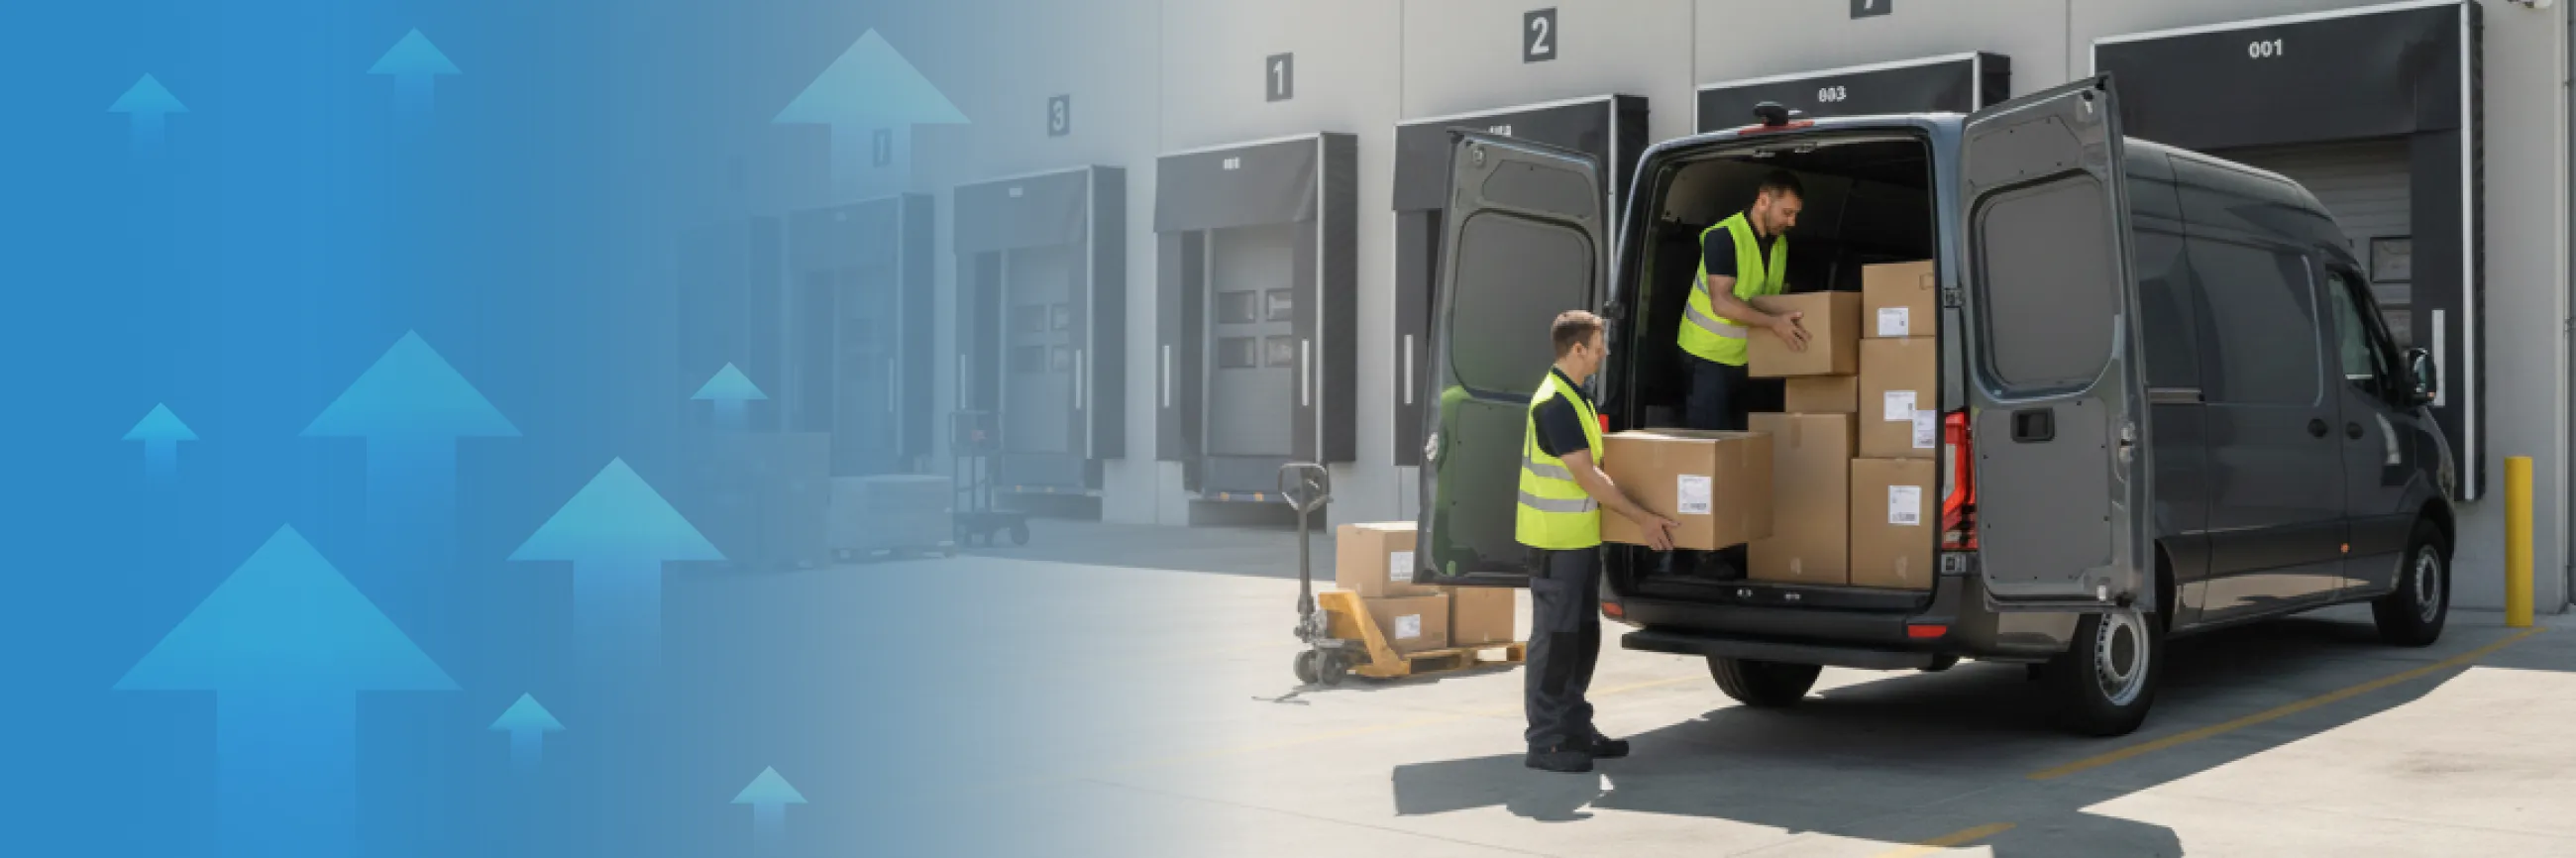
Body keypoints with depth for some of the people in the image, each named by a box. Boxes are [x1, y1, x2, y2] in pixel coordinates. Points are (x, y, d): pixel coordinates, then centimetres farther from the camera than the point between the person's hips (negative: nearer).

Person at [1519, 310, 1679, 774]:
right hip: (1557, 540, -10)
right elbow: (1587, 476, -21)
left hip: (1580, 538, 10)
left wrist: (1642, 514, 22)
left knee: (1583, 635, 15)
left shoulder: (1575, 397, 13)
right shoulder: (1554, 402, -19)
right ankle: (1545, 741, 1)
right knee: (1554, 638, -5)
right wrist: (1643, 519, -18)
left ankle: (1574, 727, 24)